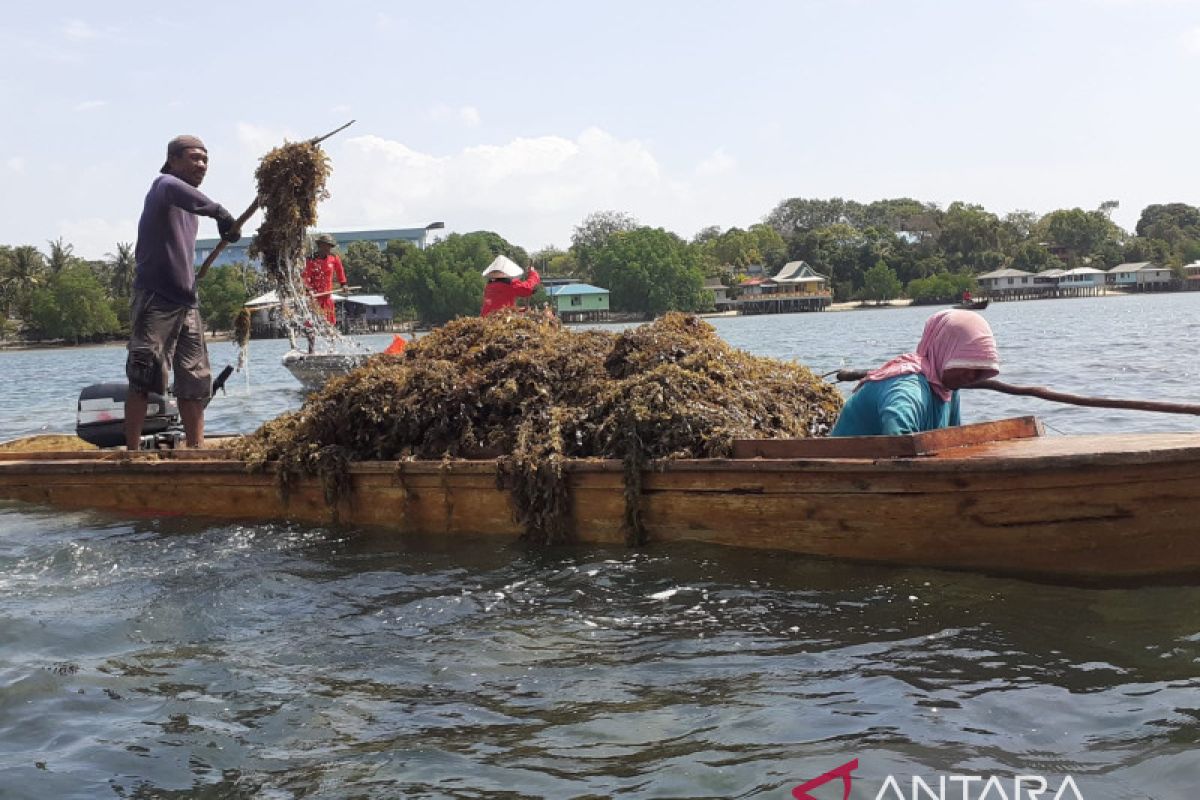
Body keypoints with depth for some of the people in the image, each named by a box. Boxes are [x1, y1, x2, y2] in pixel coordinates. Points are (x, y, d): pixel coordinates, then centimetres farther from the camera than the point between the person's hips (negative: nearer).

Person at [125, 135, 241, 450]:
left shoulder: (190, 205, 20)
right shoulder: (162, 185, -7)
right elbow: (173, 188, -34)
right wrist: (221, 213, -41)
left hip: (186, 302, 9)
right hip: (155, 298, -9)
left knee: (194, 381, 8)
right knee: (144, 378, -9)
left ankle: (196, 447, 12)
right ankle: (132, 451, -8)